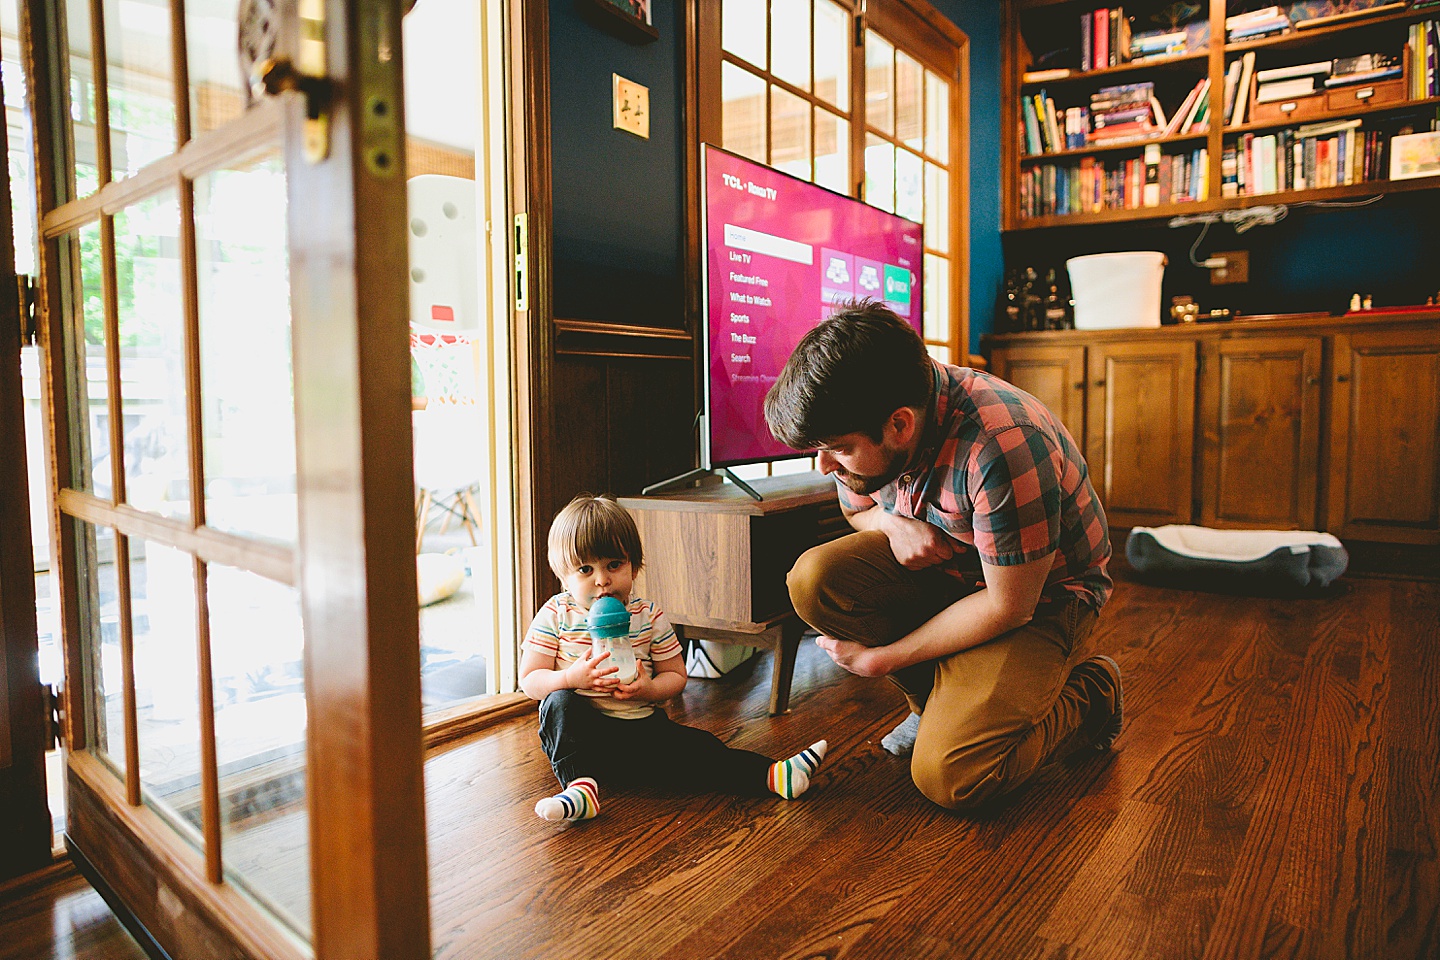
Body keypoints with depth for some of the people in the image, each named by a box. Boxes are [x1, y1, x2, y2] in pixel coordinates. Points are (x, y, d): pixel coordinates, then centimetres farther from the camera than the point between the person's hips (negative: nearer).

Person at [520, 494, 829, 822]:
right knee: (559, 703, -30)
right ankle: (580, 785, -36)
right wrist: (571, 678, -24)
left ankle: (771, 776, -22)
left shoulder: (649, 617, 0)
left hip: (642, 725, 1)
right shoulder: (555, 616, -4)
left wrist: (649, 689, -18)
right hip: (580, 731, 0)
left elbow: (675, 675, 5)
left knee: (696, 747, -19)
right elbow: (529, 681, -5)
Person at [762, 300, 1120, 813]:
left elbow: (1009, 606, -24)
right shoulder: (872, 424, -14)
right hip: (946, 566, 6)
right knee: (814, 579, -20)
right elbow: (857, 505, 9)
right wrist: (894, 522, -18)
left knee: (949, 776, -21)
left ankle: (1090, 693, 7)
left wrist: (882, 658, -18)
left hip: (1043, 596, -6)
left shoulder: (1002, 449, -35)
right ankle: (942, 698, 1)